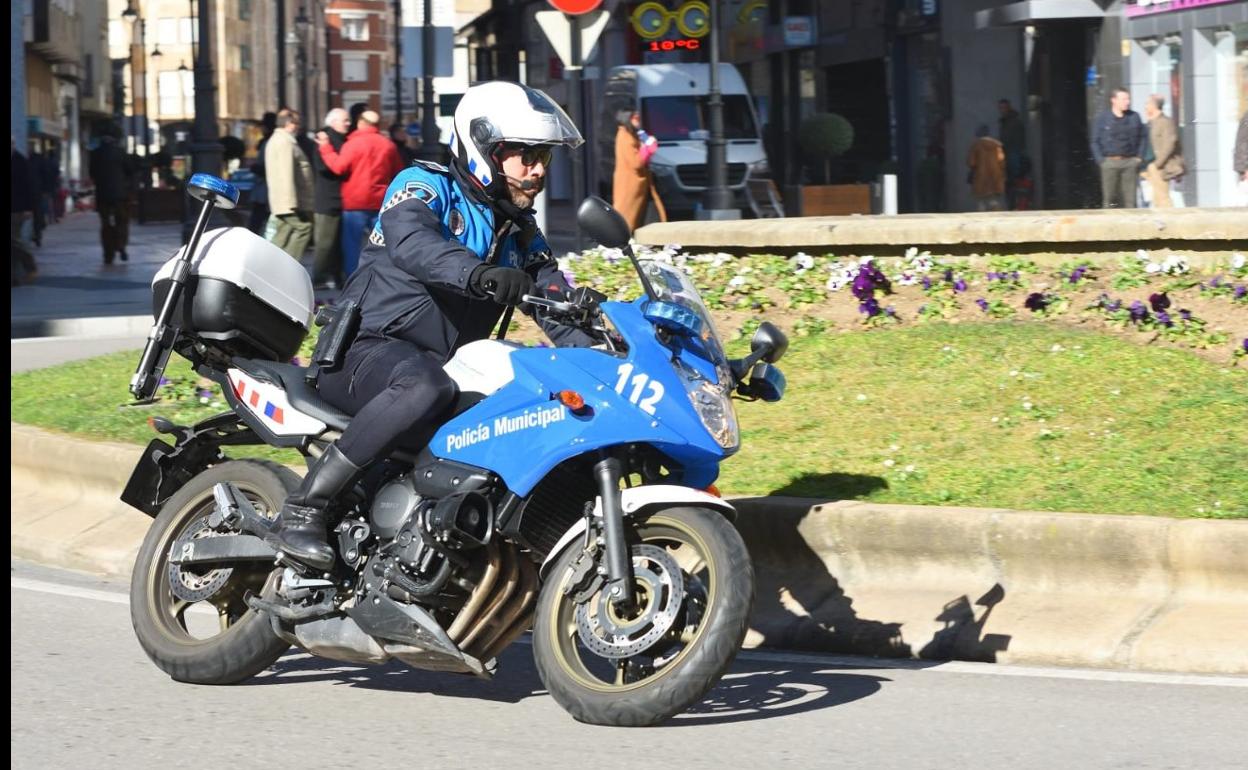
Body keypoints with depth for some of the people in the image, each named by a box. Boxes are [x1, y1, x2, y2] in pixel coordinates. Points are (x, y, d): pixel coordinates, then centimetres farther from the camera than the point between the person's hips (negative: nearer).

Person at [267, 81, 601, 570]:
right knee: (425, 387, -40)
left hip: (446, 360, 8)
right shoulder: (426, 186, -4)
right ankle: (301, 511, -37)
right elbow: (411, 240, -28)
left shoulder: (521, 233, 18)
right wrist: (478, 274, -47)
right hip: (367, 350, -7)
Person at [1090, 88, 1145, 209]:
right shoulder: (1102, 118, 2)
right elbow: (1095, 142, 4)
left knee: (1130, 197, 0)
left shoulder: (1134, 117, 8)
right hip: (1109, 162, -2)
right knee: (1110, 198, -3)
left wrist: (1139, 157, 5)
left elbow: (1142, 138, 15)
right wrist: (1100, 160, -5)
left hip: (1130, 162, 2)